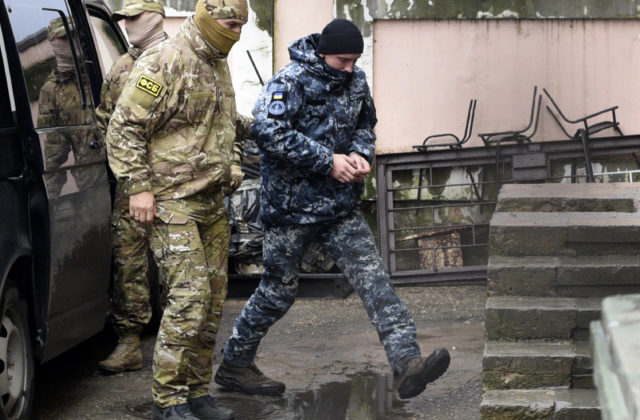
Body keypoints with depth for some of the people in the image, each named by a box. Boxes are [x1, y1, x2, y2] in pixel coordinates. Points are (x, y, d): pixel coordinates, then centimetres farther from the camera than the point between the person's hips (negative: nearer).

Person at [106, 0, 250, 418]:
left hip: (213, 202, 9)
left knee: (213, 297, 9)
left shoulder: (219, 65, 15)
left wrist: (233, 163, 17)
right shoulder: (164, 63, -13)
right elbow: (125, 128, -15)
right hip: (172, 201, -9)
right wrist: (138, 187, -18)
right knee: (190, 294, -15)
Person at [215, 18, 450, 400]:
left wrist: (360, 154, -1)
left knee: (374, 279, -7)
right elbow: (269, 131, -27)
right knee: (279, 290, 6)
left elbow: (366, 124, 23)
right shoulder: (291, 82, -14)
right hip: (291, 205, -6)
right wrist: (328, 161, -24)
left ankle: (407, 363, -15)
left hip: (341, 205, 6)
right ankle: (234, 366, 24)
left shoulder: (356, 81, 7)